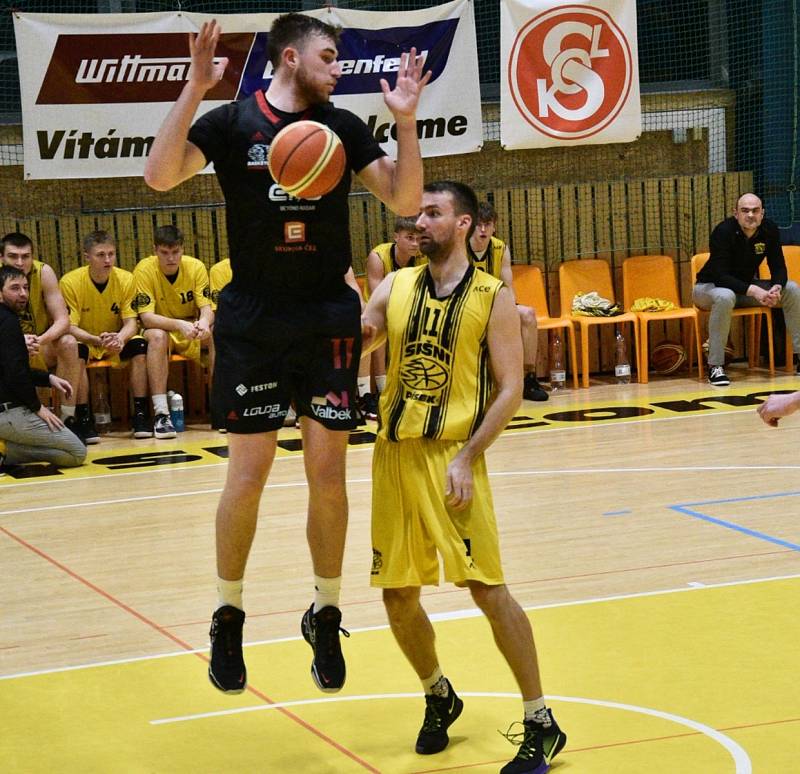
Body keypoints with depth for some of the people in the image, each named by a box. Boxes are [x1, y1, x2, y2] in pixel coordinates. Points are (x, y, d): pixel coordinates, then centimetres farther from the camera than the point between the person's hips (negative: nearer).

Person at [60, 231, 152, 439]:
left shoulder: (126, 279, -11)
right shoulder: (70, 282, -18)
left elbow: (131, 323, -13)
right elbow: (70, 327, -20)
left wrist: (120, 338, -37)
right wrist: (98, 340, -39)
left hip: (116, 342, 2)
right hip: (84, 341, -2)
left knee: (139, 345, -27)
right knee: (76, 352, -35)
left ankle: (140, 414, -21)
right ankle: (83, 418, -28)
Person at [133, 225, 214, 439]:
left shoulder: (196, 267, -8)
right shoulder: (145, 270, -17)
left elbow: (206, 308, -11)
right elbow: (146, 316, -25)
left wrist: (204, 322, -37)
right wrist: (179, 325, -42)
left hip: (192, 333, 3)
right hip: (161, 329, -3)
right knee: (157, 336, -37)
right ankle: (160, 414, -41)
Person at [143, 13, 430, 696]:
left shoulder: (343, 127, 5)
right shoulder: (232, 122, -3)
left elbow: (404, 201, 1)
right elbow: (161, 175, -17)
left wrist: (406, 122, -12)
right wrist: (194, 89, -25)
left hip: (329, 319, 2)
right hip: (252, 321, -2)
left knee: (328, 474, 3)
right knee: (248, 474, 0)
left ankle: (326, 615, 19)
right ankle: (228, 618, 16)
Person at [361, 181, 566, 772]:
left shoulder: (492, 297, -4)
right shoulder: (396, 286, 8)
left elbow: (510, 390, -7)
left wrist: (467, 458, -15)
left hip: (452, 456, -4)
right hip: (394, 454, 5)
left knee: (488, 589, -8)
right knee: (398, 596, 9)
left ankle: (542, 725, 1)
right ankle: (439, 697, 35)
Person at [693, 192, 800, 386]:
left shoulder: (769, 230, -11)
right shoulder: (723, 232, -26)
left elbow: (779, 268, -8)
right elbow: (719, 276, -32)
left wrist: (777, 287, -31)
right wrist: (753, 291, -42)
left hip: (746, 286, 6)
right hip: (709, 287, -6)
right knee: (725, 297, -41)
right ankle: (715, 366, -36)